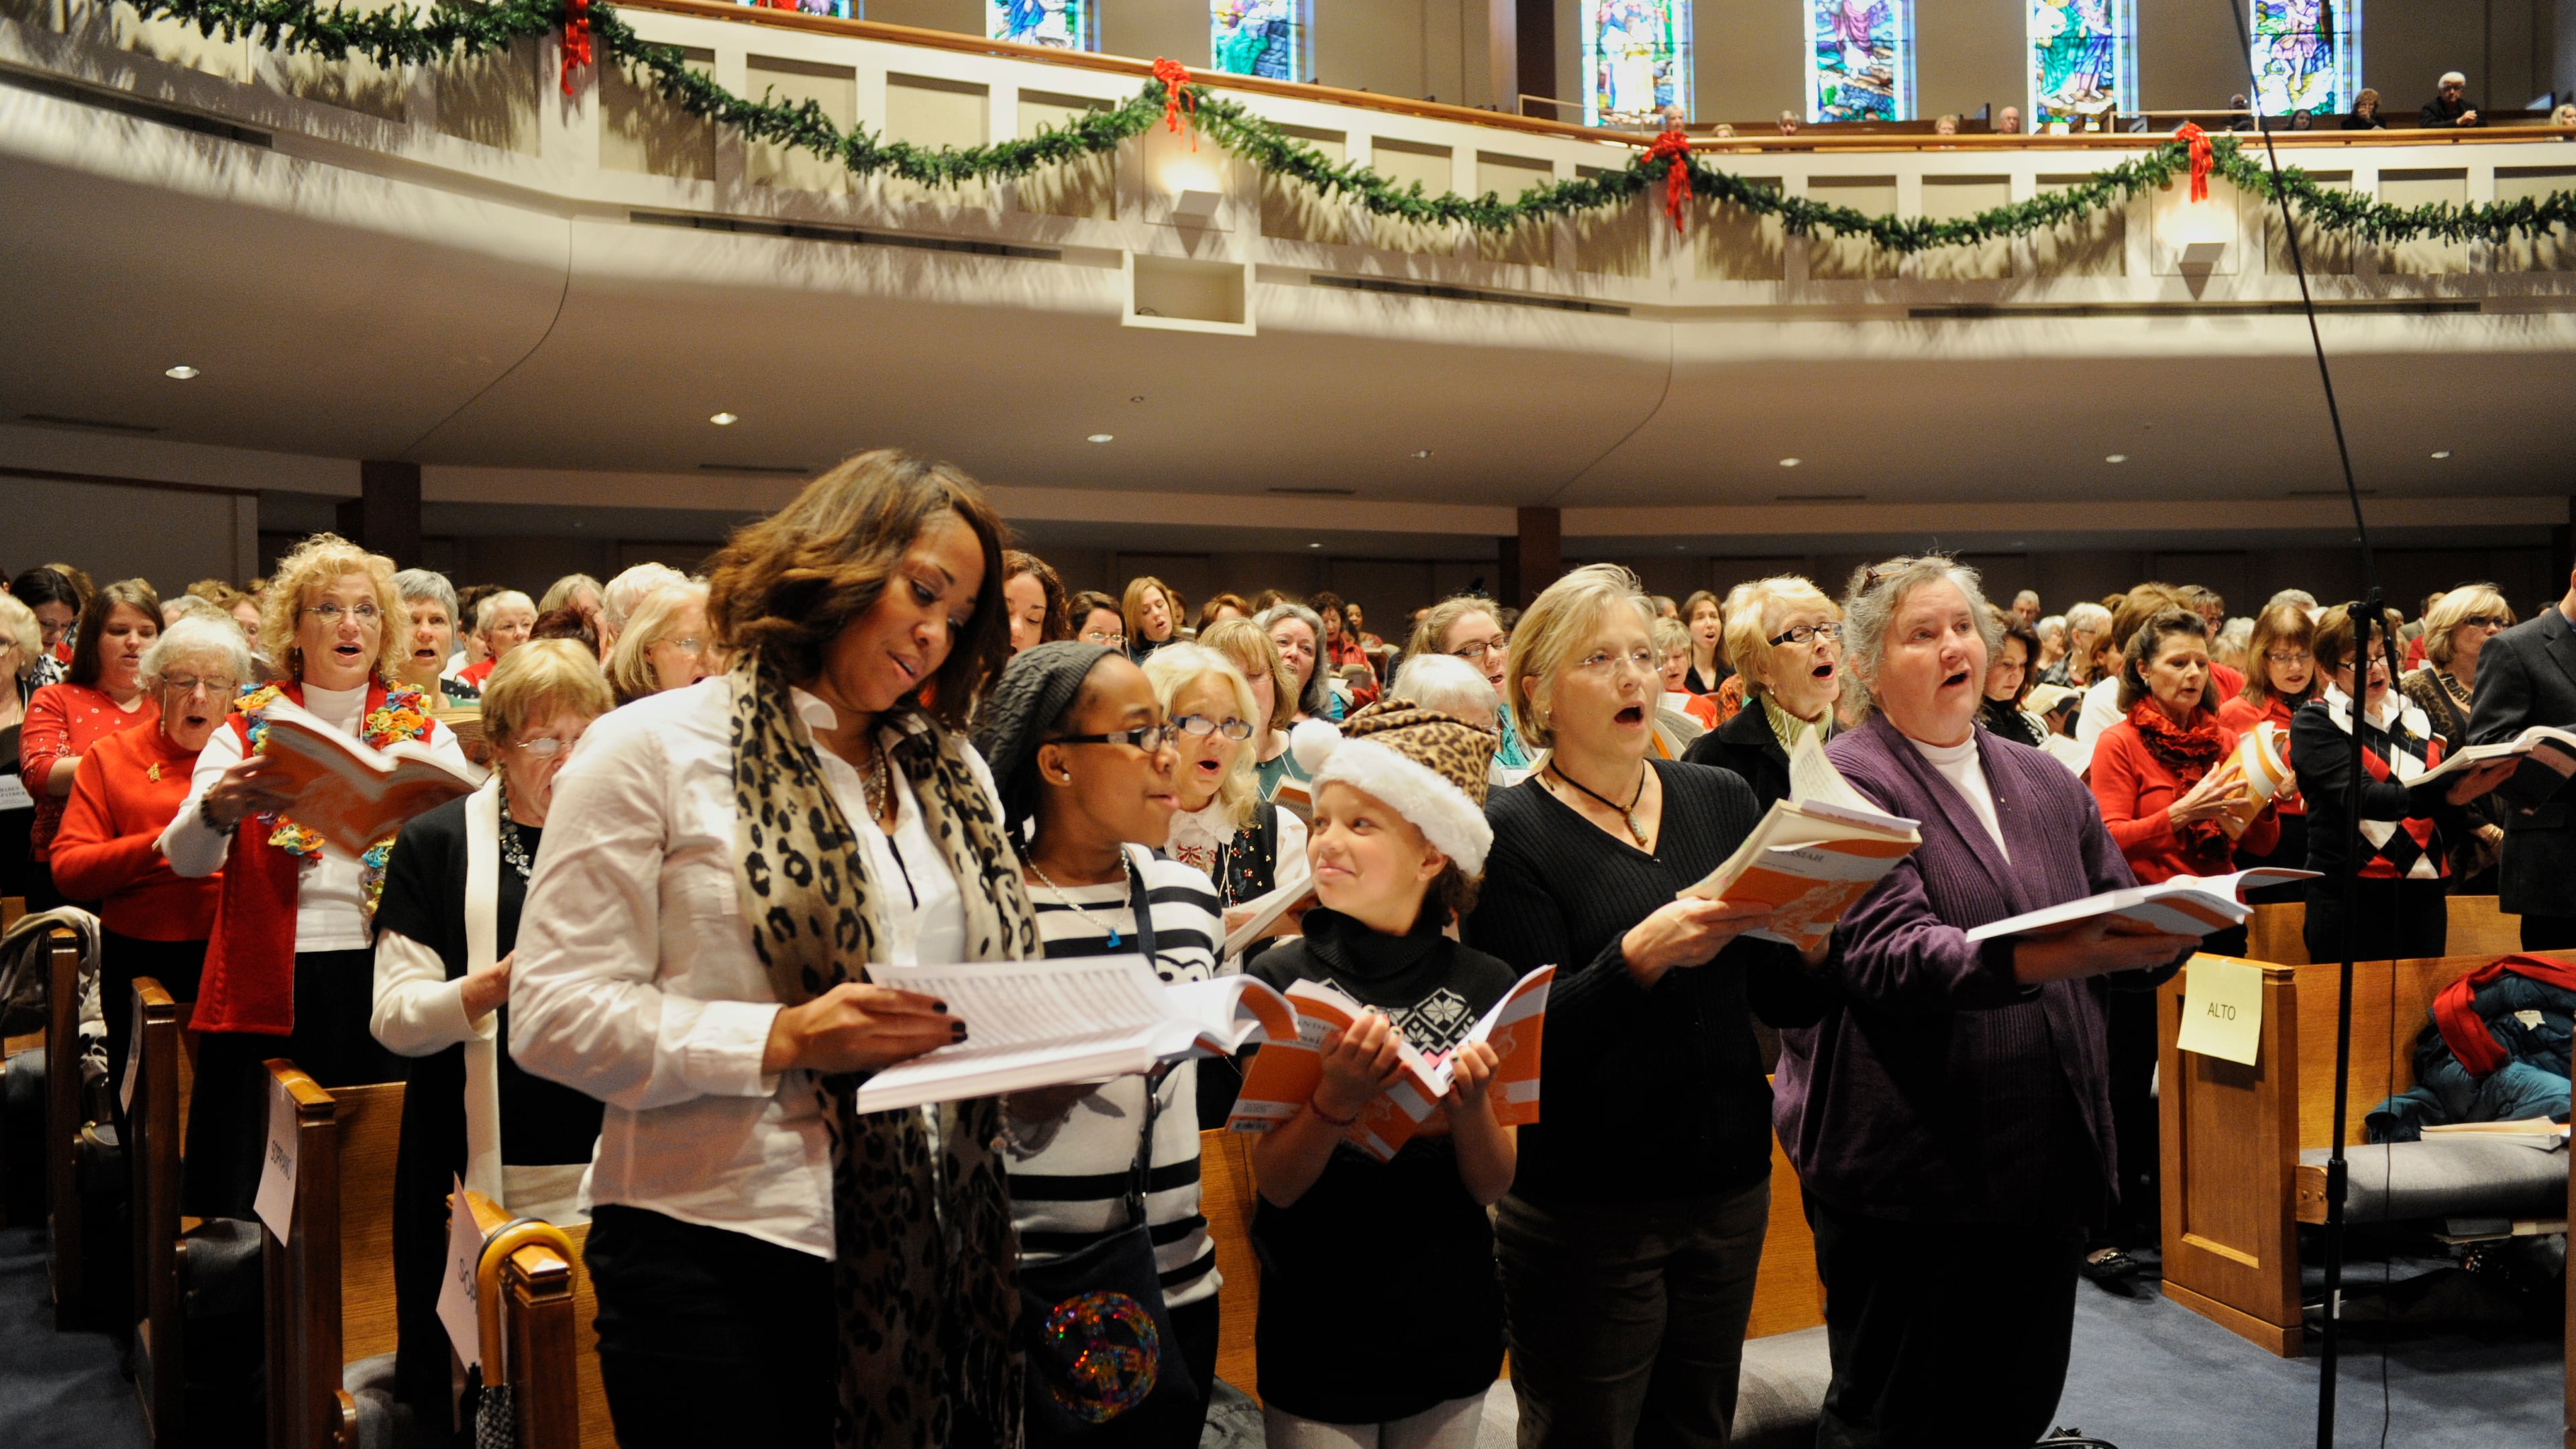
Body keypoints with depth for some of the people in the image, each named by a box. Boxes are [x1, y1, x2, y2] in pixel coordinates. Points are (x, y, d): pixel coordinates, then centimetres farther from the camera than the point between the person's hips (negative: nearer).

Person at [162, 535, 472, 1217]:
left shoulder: (422, 730, 10)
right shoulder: (248, 729, 8)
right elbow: (185, 859, -5)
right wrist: (218, 809, -27)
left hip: (388, 982, 0)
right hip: (270, 987, 0)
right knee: (258, 1200, 2)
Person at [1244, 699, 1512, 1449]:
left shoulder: (1486, 986, -7)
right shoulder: (1282, 979, -12)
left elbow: (1492, 1186, -4)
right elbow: (1276, 1183, -12)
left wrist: (1471, 1106, -23)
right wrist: (1338, 1097, -30)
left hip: (1451, 1326, 2)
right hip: (1318, 1339, -2)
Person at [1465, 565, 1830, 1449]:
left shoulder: (1722, 801, 7)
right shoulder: (1511, 833, -8)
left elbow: (1784, 1003, 7)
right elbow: (1530, 1038, -16)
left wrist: (1813, 938, -14)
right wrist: (1642, 955, -31)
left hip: (1728, 1185, 5)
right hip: (1585, 1205, -5)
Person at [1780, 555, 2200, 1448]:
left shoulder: (2047, 785, 13)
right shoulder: (1849, 783, -9)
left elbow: (2120, 925, 13)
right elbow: (1886, 955, -22)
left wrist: (2168, 934, -11)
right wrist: (2047, 957, -36)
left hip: (2044, 1161, 6)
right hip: (1905, 1166, -6)